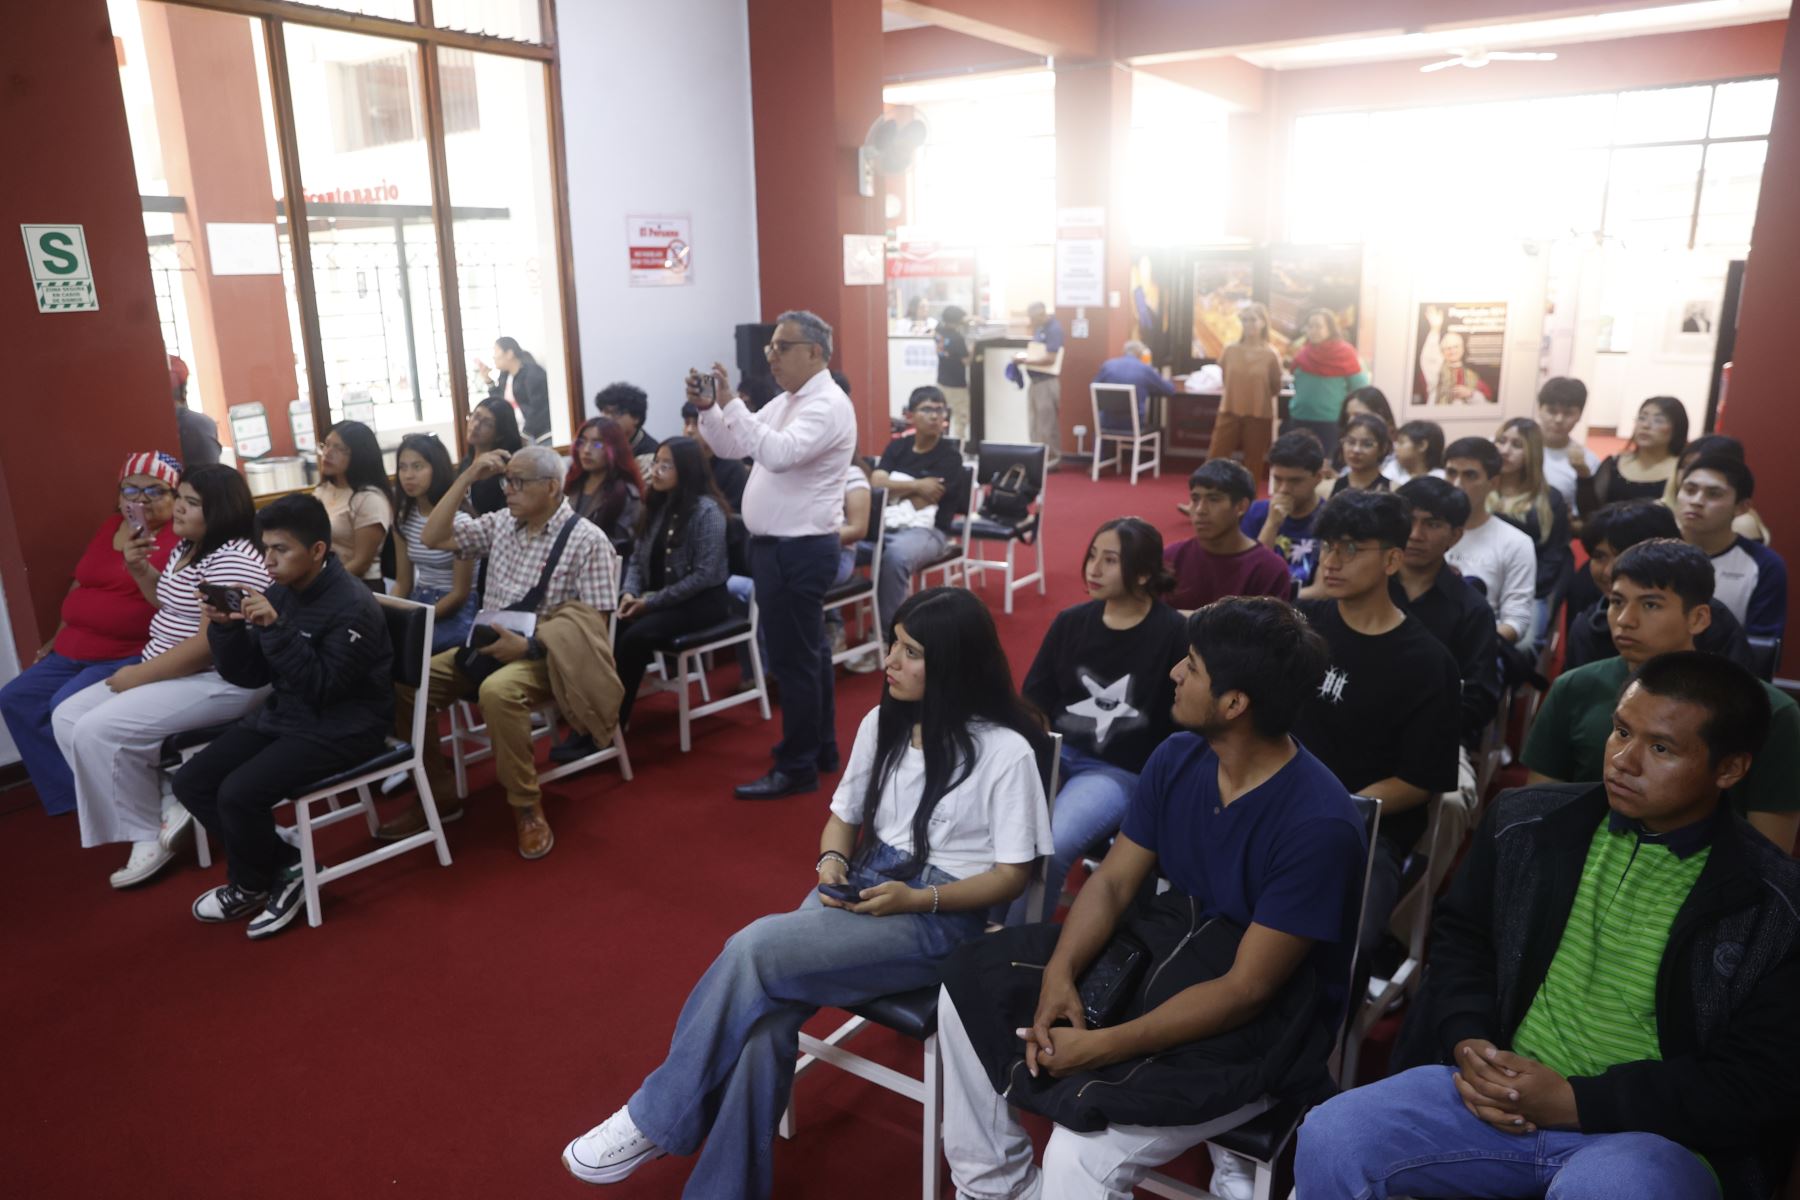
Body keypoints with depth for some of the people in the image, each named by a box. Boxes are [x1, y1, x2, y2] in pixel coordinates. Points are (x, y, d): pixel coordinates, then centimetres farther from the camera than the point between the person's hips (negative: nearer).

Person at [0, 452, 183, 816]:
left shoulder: (182, 538, -11)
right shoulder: (109, 526, 14)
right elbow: (80, 584, 22)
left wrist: (141, 569, -36)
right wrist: (58, 638, 21)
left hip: (131, 655, -9)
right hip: (74, 652, 9)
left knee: (68, 707, -24)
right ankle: (71, 793, 3)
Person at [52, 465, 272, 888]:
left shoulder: (232, 560, -21)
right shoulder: (187, 548, 12)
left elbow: (211, 644, -26)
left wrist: (140, 674, -17)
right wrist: (139, 571, 9)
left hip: (220, 682, -11)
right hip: (167, 674, 11)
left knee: (98, 731, -21)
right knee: (68, 717, 4)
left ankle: (149, 833, -4)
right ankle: (159, 808, 0)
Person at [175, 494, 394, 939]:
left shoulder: (353, 606, -19)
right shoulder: (279, 593, 2)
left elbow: (321, 688, -25)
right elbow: (247, 676, 6)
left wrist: (277, 629, -30)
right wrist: (226, 627, -12)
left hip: (341, 728, -8)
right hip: (282, 714, 8)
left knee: (239, 794, -22)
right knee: (191, 782, -2)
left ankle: (250, 886, 9)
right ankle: (287, 868, 5)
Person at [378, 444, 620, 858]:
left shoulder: (587, 540, -10)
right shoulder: (501, 524, 9)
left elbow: (595, 624, -14)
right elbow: (433, 537, 6)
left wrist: (529, 646, -24)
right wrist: (467, 477, -1)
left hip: (547, 657, -7)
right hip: (488, 646, 7)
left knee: (497, 691, -38)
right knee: (407, 681, -13)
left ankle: (527, 806, -19)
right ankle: (438, 793, 3)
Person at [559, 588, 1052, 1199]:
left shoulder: (1005, 751, -12)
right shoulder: (882, 722, 5)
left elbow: (1011, 874, -8)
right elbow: (843, 814, 15)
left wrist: (917, 899, -20)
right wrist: (833, 864, -7)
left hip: (939, 918, -5)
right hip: (862, 887, 6)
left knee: (755, 949, -24)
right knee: (766, 1014, -24)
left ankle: (655, 1121, -6)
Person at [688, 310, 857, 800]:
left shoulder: (828, 405, -16)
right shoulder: (785, 402, 14)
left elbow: (779, 453, -31)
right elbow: (732, 446, 16)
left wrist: (730, 402, -29)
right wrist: (707, 408, -2)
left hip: (800, 550, -10)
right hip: (779, 545, 10)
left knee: (793, 659, -4)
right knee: (807, 652, 17)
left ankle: (797, 768, 6)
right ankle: (820, 748, 30)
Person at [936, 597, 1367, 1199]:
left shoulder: (1319, 824, -26)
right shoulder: (1176, 759, -4)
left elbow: (1246, 989, -25)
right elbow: (1113, 881, 1)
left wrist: (1103, 1047, -24)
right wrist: (1058, 974, -17)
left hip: (1260, 1018, -7)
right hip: (1165, 940, 8)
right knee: (972, 982, -1)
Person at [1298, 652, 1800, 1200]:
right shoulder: (1525, 823, 5)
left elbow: (1756, 1082, -7)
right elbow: (1461, 936, 15)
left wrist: (1574, 1100, -16)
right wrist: (1468, 1041, -5)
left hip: (1652, 1133, -2)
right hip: (1502, 1091, 3)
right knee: (1331, 1139, -20)